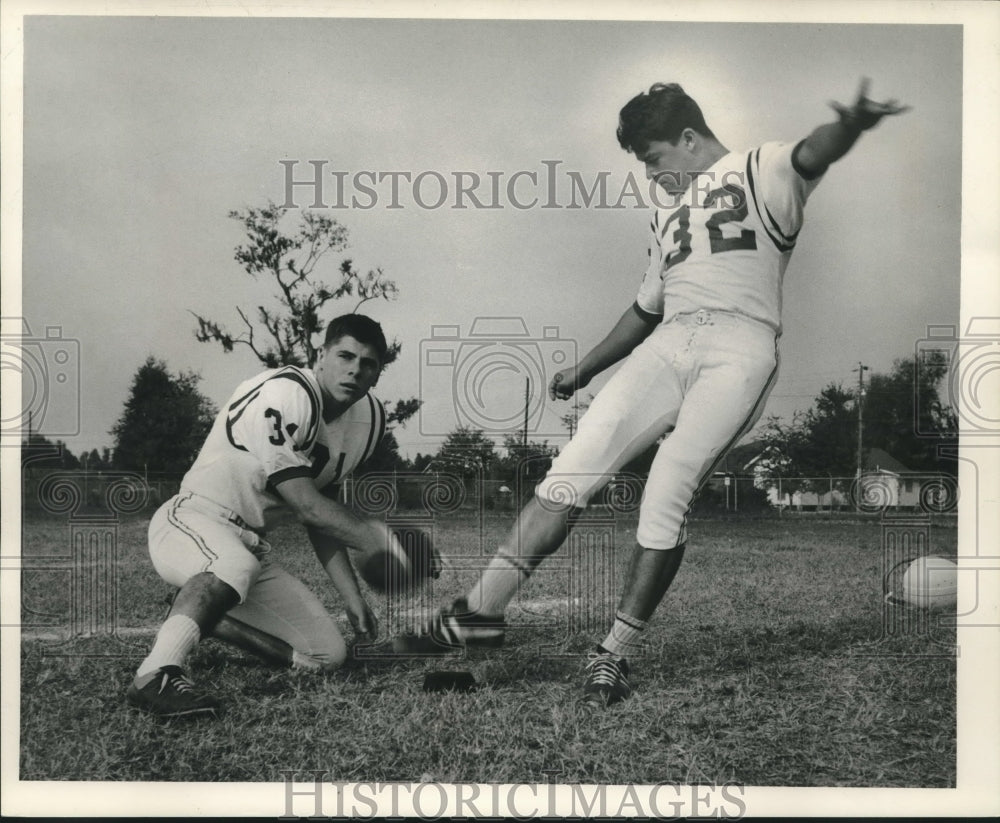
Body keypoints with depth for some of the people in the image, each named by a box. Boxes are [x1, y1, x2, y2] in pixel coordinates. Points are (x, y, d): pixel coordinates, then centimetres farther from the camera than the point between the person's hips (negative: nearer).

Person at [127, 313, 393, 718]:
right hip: (191, 521, -9)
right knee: (237, 564, -42)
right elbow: (305, 505, -23)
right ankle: (155, 676, -41)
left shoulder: (366, 419, 4)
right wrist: (380, 541, -18)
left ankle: (196, 615, 12)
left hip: (251, 544, 9)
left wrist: (352, 596, 5)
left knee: (328, 654, 2)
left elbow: (321, 514, 10)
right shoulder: (285, 394, -22)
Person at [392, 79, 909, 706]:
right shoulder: (668, 212, 31)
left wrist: (852, 124, -37)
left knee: (667, 497, -19)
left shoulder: (761, 171, 10)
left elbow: (813, 155, -14)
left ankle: (617, 652, -10)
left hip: (740, 346, -6)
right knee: (574, 468, -9)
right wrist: (585, 370, 35)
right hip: (668, 344, 6)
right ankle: (482, 612, -9)